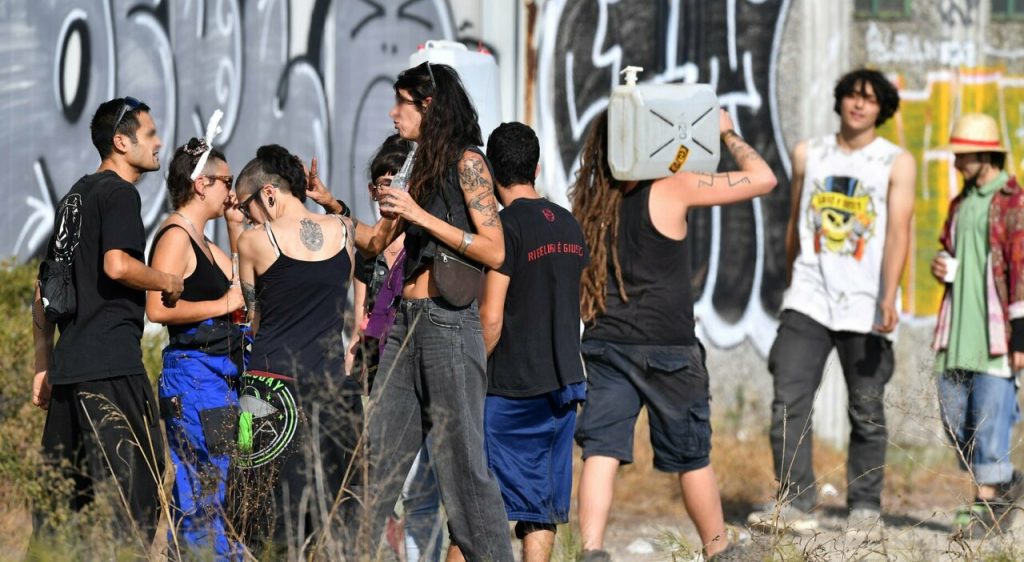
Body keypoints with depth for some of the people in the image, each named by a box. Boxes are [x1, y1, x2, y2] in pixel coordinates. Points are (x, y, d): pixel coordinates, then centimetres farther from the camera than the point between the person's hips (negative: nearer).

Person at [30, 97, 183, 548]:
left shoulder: (75, 196, 22)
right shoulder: (119, 193, -5)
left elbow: (43, 291, 23)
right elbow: (117, 265, -22)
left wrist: (44, 366, 25)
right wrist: (168, 282, -4)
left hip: (68, 365, 9)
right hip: (112, 363, -9)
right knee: (133, 480, -10)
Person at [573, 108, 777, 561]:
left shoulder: (593, 200, 8)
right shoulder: (672, 190, -9)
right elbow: (762, 179, -6)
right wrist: (726, 132, 6)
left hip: (605, 344, 4)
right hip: (665, 349, -4)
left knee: (602, 450, -3)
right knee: (692, 456, 11)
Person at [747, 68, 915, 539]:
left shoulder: (897, 163, 1)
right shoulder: (808, 155, 12)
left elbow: (898, 232, -9)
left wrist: (889, 297, -22)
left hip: (865, 306, -2)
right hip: (808, 300, 2)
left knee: (867, 412, 2)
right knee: (789, 402, -11)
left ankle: (865, 509, 11)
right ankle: (795, 503, -10)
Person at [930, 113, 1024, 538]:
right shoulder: (960, 204, 17)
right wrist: (941, 268, 5)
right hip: (958, 332, 8)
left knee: (990, 418, -8)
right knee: (956, 421, 8)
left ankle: (987, 504, -2)